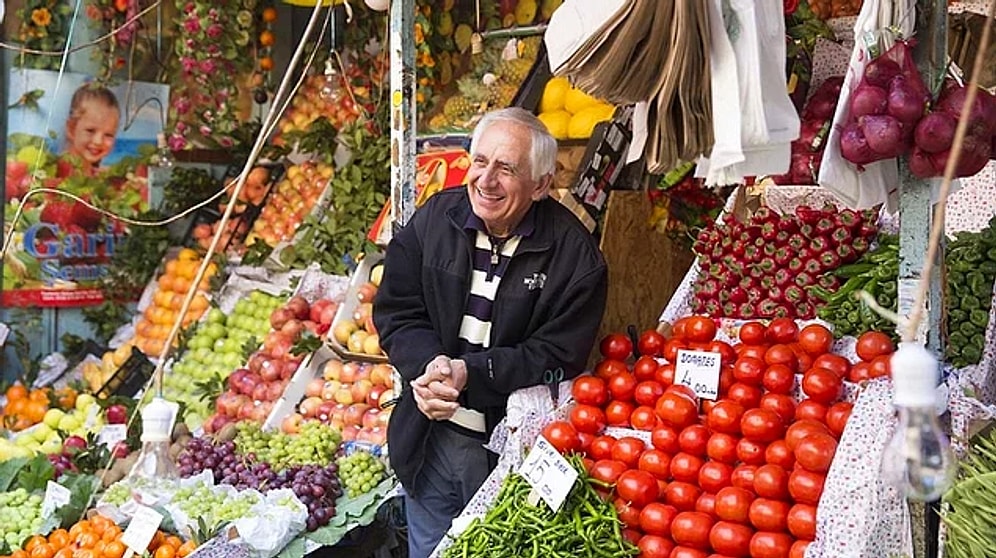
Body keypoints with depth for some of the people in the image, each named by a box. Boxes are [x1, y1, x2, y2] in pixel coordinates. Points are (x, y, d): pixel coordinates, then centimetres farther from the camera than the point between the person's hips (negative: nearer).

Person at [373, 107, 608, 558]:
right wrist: (428, 366, -22)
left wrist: (469, 372, -27)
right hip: (430, 438, 4)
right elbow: (396, 310, -2)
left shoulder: (574, 254, -15)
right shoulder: (434, 218, -4)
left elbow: (558, 356, -17)